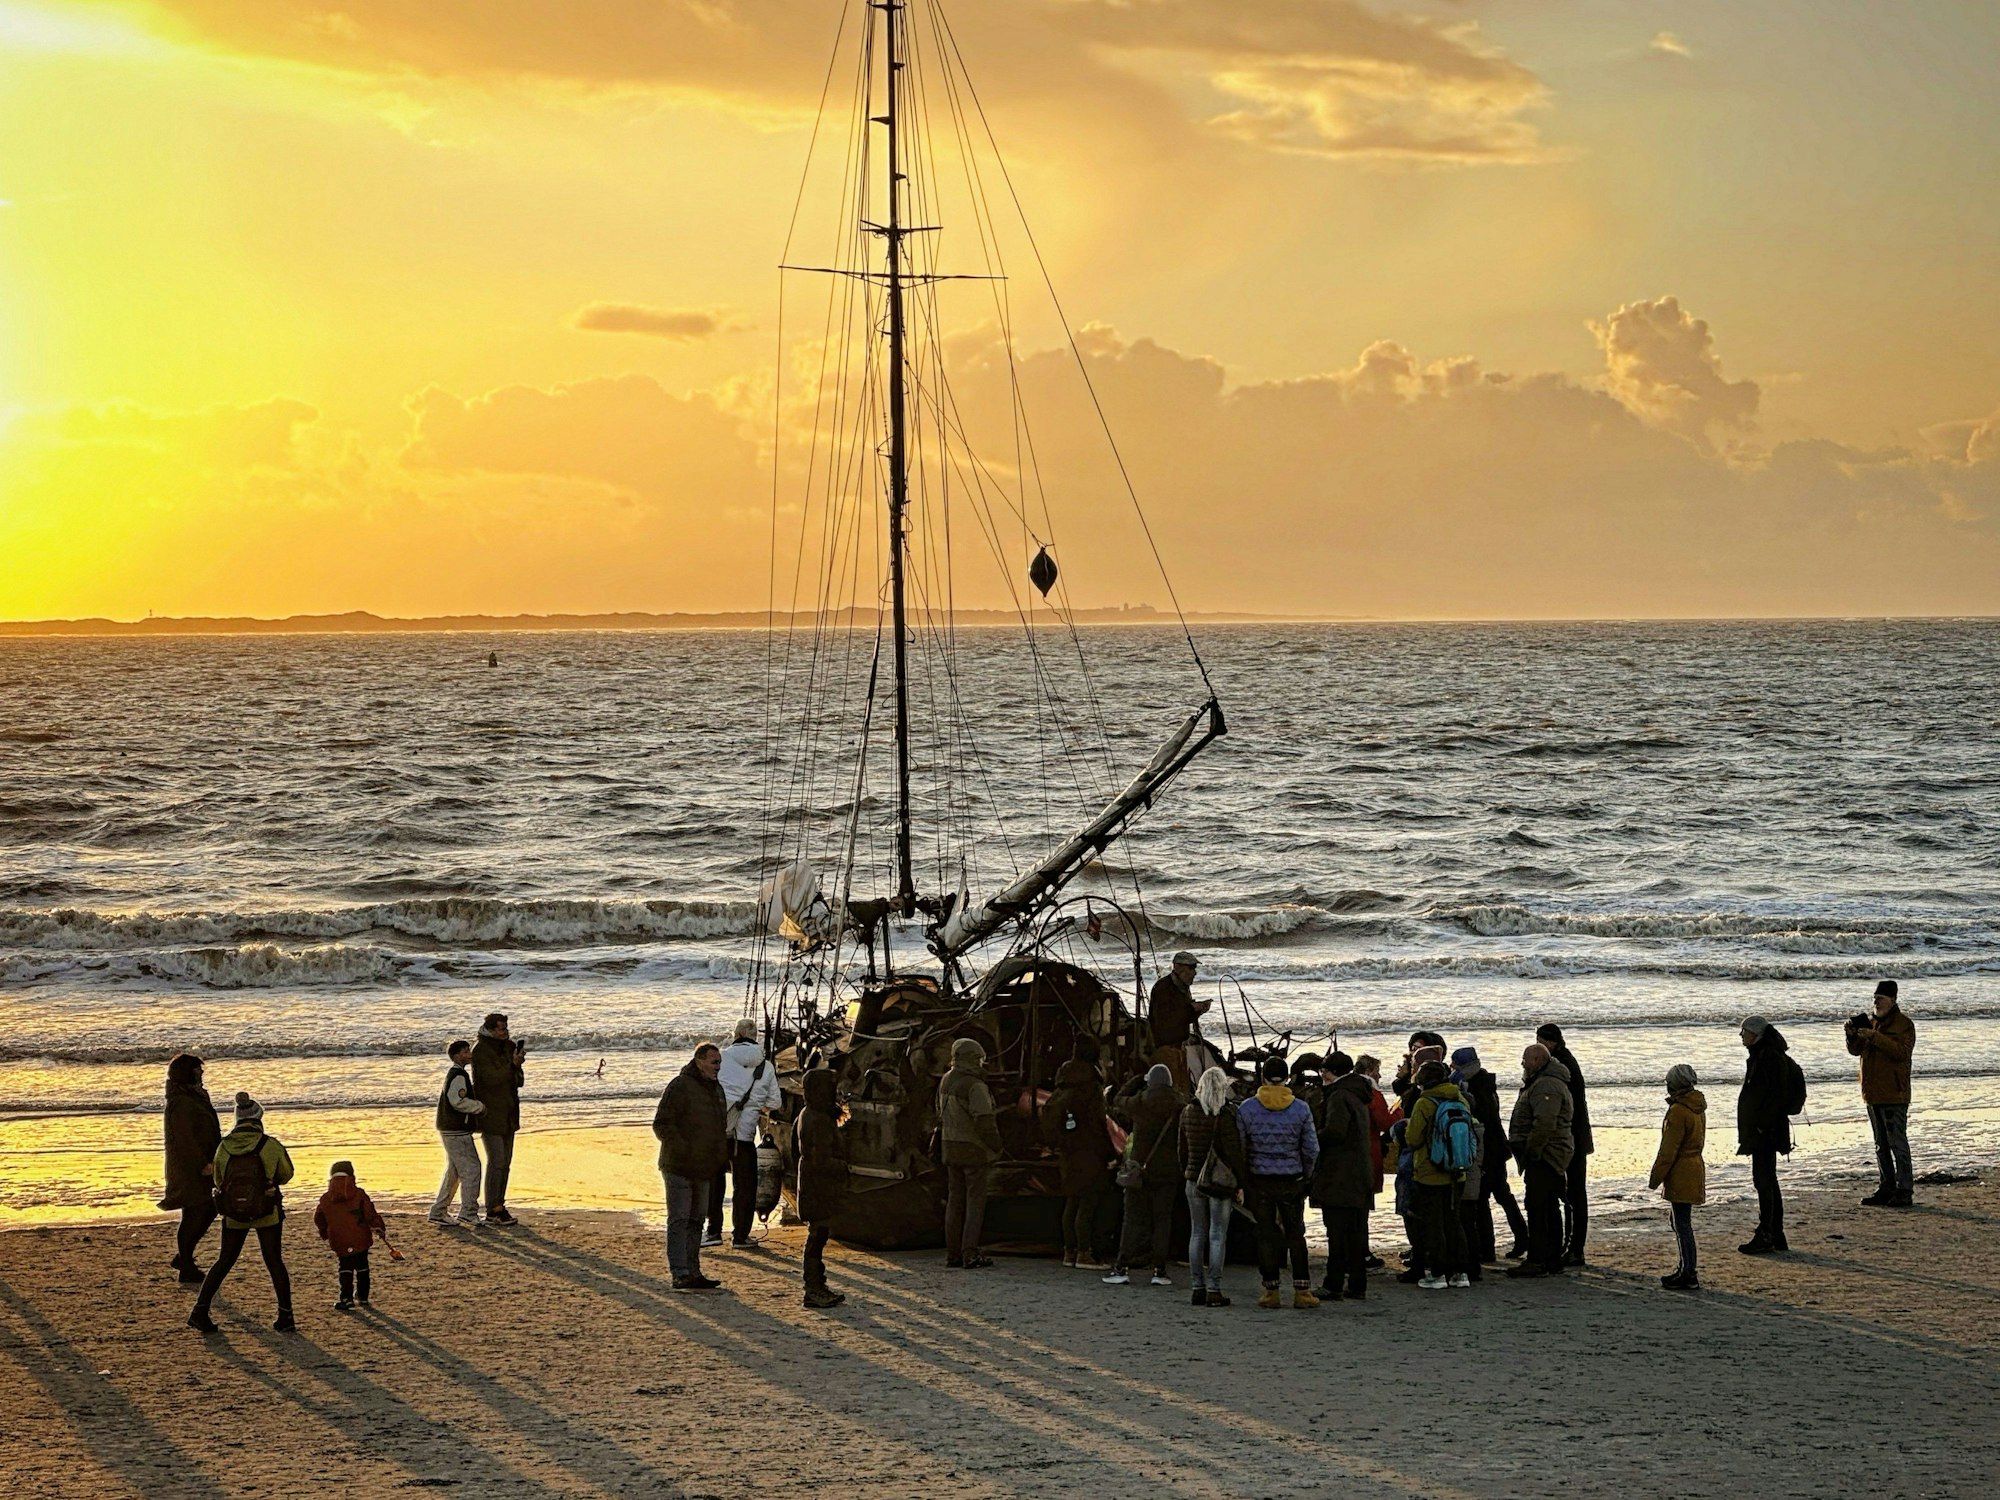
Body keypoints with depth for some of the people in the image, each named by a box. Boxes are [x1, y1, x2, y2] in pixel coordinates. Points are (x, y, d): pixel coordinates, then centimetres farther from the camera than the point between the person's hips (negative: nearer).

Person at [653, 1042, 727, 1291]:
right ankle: (680, 1275, -13)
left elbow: (720, 1126, 26)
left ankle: (693, 1272, 20)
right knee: (679, 1221, -9)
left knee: (696, 1220, 13)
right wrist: (681, 1149, -23)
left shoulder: (716, 1089, 13)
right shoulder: (680, 1086, -13)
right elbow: (661, 1125, -16)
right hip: (679, 1168, -9)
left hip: (702, 1170, 9)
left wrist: (720, 1157, 12)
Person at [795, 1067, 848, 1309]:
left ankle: (817, 1287, 24)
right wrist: (846, 1167, -12)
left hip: (813, 1187, 10)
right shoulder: (820, 1121, -21)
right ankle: (814, 1291, -1)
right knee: (818, 1236, -5)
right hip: (820, 1188, -10)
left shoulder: (808, 1115, 11)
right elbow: (822, 1161, -23)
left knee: (818, 1236, 16)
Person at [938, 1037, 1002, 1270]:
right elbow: (984, 1121, -21)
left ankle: (953, 1253, 13)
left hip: (950, 1148, 8)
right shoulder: (975, 1086, -17)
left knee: (955, 1200, 12)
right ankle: (970, 1255, -6)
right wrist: (996, 1147, -9)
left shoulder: (945, 1082, 8)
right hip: (973, 1150, -8)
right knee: (975, 1201, -3)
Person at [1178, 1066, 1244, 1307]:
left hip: (1194, 1180, 5)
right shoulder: (1226, 1114, -13)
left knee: (1197, 1234, 11)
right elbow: (1233, 1151, -13)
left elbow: (1182, 1148, 11)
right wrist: (1239, 1183, -7)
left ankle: (1198, 1287, 12)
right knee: (1218, 1236, -1)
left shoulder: (1188, 1112, 5)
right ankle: (1213, 1290, -3)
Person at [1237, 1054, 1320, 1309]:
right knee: (1296, 1235, 8)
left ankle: (1270, 1290, 9)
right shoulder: (1300, 1109, -3)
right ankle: (1302, 1290, 5)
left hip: (1259, 1181, 0)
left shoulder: (1246, 1108, -5)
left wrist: (1240, 1182, 7)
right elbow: (1312, 1149, -1)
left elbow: (1239, 1148, -3)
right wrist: (1306, 1176, 14)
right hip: (1291, 1181, 0)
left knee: (1265, 1235, 7)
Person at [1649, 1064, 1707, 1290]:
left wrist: (1655, 1177, -11)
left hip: (1680, 1175, -10)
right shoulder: (1697, 1108, 11)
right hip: (1694, 1167, 10)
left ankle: (1689, 1275, -6)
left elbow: (1668, 1149, -18)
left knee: (1682, 1224, -6)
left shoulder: (1678, 1111, -18)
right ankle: (1685, 1269, 26)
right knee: (1682, 1223, 19)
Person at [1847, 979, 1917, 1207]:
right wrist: (1852, 1036, -7)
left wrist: (1874, 1036, -26)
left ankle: (1903, 1192, -9)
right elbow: (1856, 1050, 13)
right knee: (1881, 1146, 13)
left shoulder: (1904, 1024, -7)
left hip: (1894, 1095, -8)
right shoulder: (1872, 1022, 15)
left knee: (1898, 1144, -9)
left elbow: (1901, 1051, -21)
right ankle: (1887, 1188, 19)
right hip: (1873, 1094, 8)